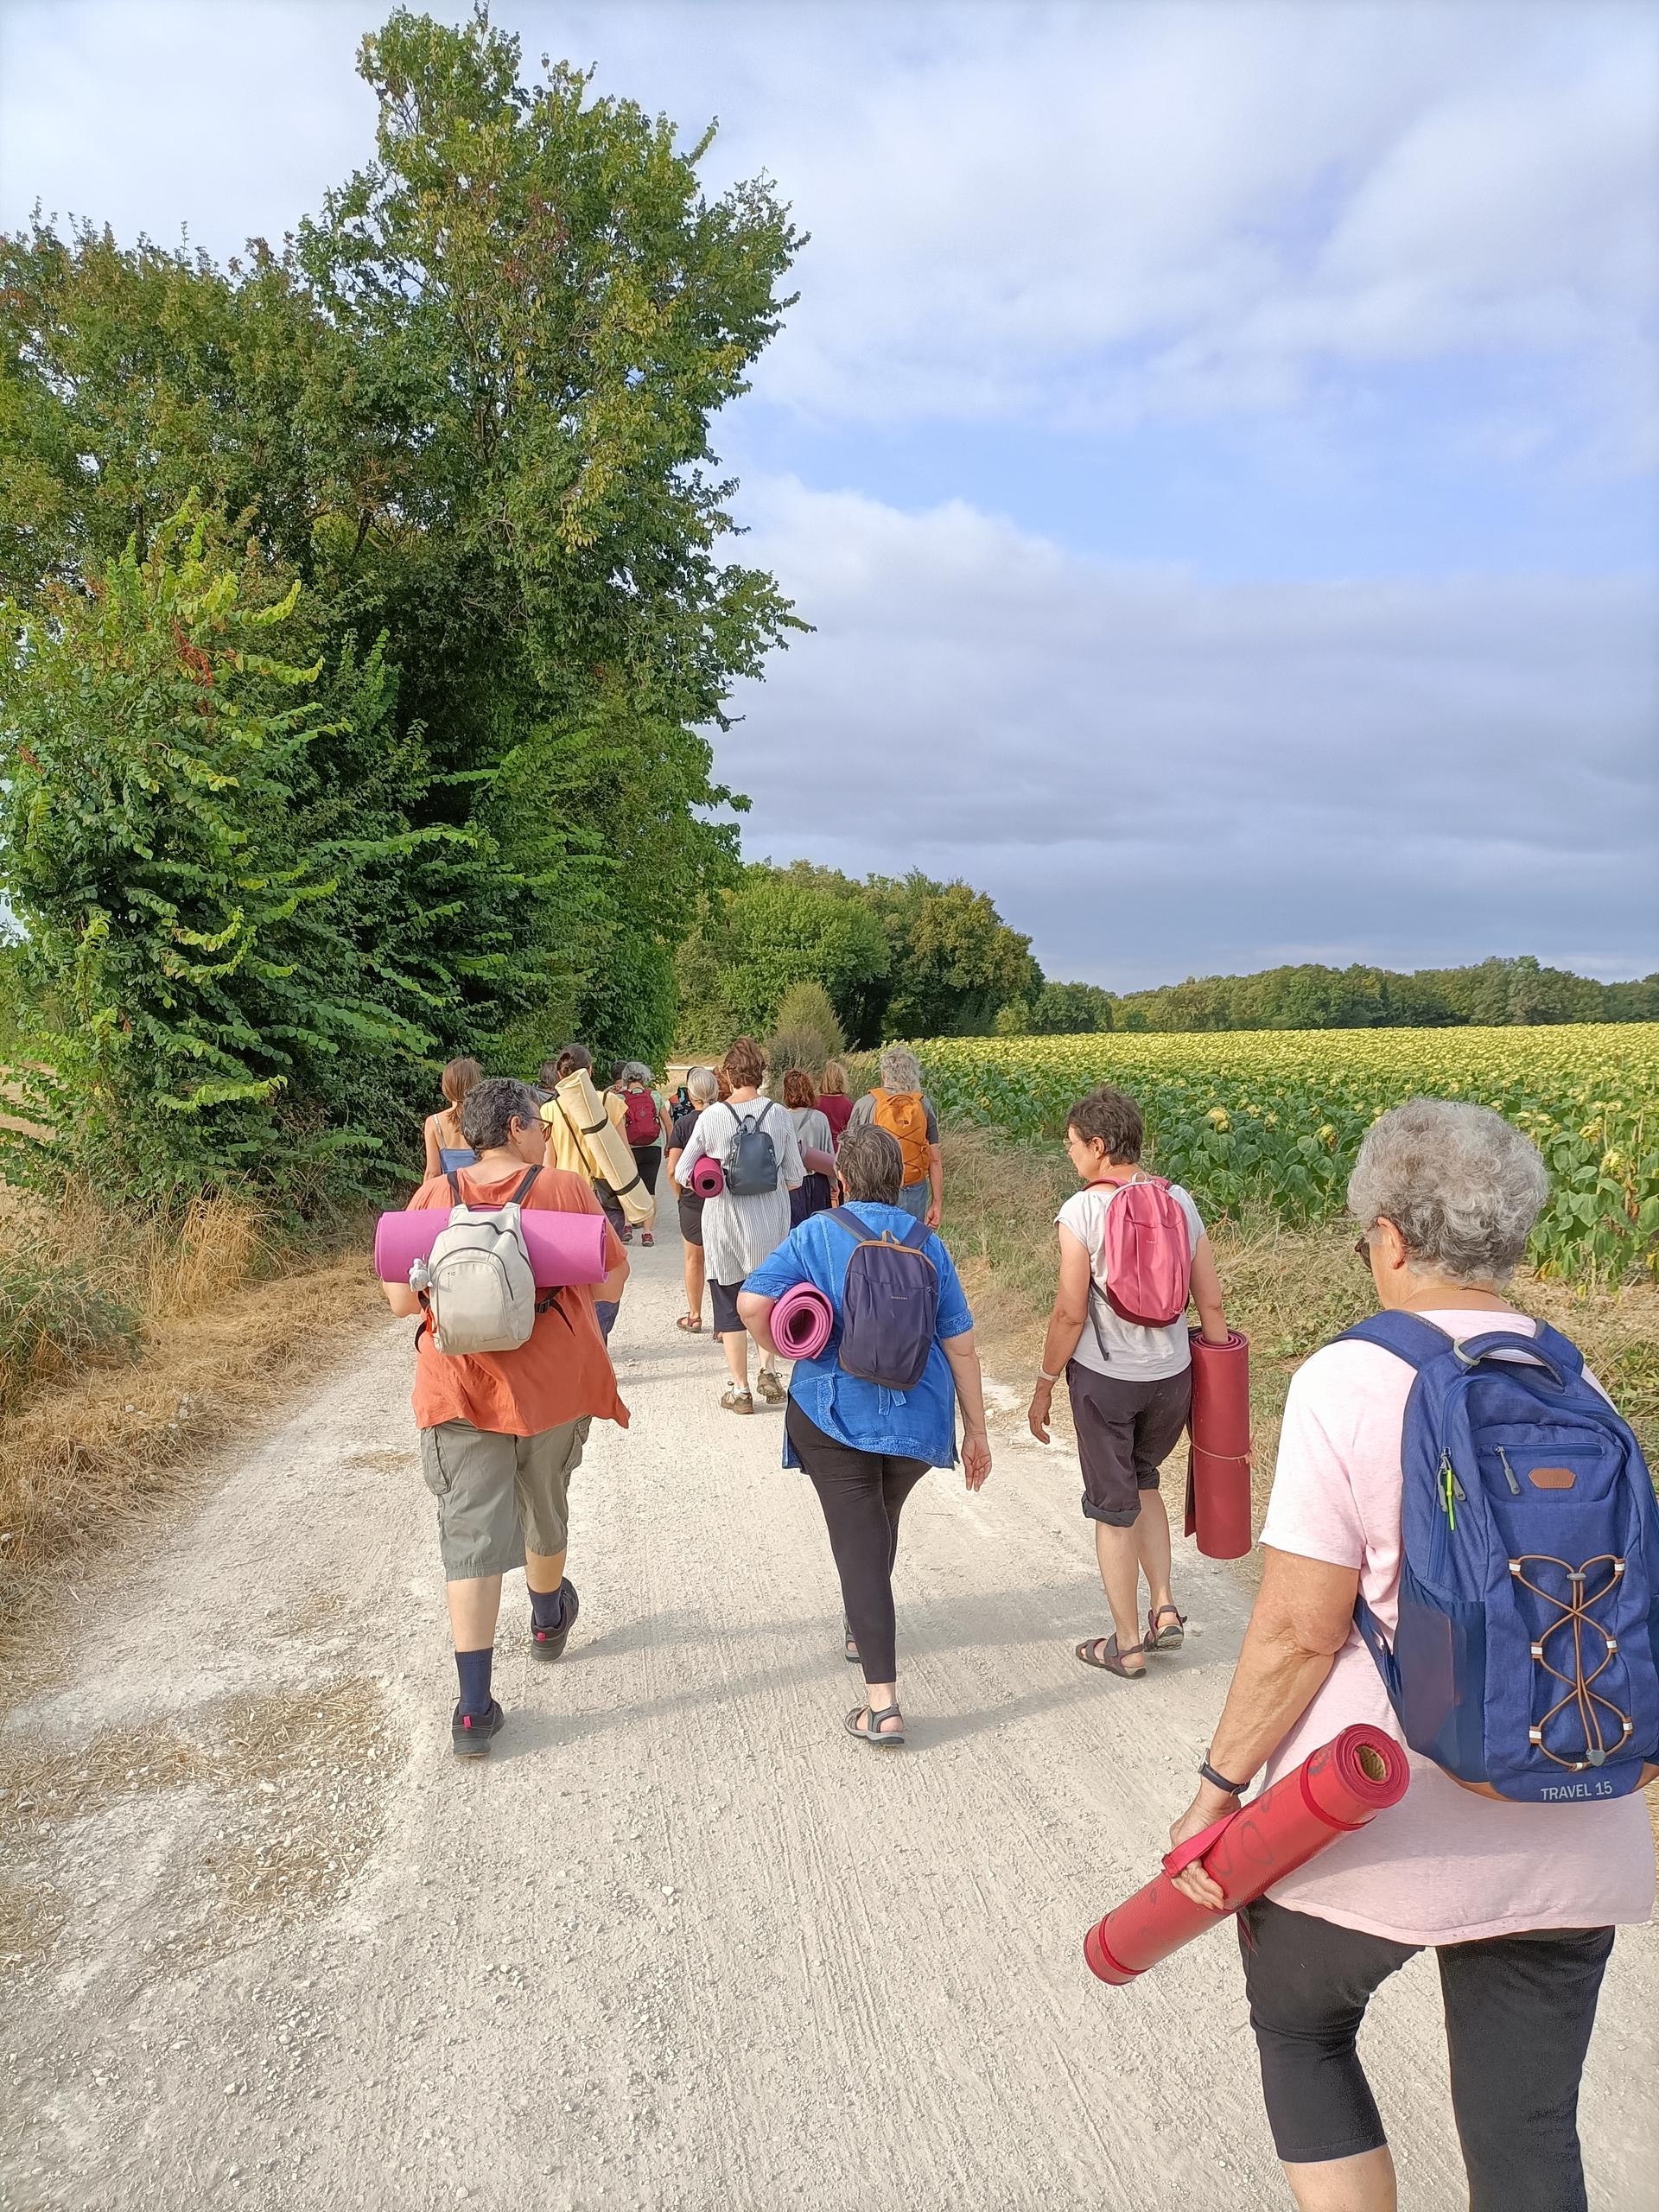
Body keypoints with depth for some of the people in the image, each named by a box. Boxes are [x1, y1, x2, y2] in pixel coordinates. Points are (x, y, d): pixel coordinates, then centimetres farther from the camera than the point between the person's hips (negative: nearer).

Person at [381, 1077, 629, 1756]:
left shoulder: (434, 1196, -1)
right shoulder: (565, 1189, -6)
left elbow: (401, 1299, -2)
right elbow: (611, 1285, -2)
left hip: (461, 1391, 0)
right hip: (553, 1386, 0)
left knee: (471, 1537, 3)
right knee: (544, 1510, 24)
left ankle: (474, 1708, 0)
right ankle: (548, 1620, 50)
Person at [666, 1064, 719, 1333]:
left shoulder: (683, 1124, -8)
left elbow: (672, 1171, -10)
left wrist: (682, 1195, 7)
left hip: (693, 1199, 0)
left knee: (694, 1259, 17)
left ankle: (694, 1317, 30)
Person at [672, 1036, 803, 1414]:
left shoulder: (712, 1117, -10)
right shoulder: (779, 1115, -6)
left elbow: (681, 1174, -4)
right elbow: (795, 1178, -1)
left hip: (725, 1224, -2)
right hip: (771, 1223, 2)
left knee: (730, 1304, 9)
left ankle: (740, 1389, 13)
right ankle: (767, 1370, 8)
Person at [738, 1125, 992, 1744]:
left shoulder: (817, 1234, -6)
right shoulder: (927, 1244, 0)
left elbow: (752, 1302, -19)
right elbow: (960, 1346, -1)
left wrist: (780, 1348, 1)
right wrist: (977, 1431, 7)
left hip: (834, 1414, -3)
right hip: (918, 1420, 3)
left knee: (858, 1542, 1)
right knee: (881, 1523, 27)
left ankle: (883, 1705, -4)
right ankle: (861, 1631, 48)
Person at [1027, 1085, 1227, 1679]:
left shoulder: (1082, 1211, -16)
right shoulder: (1179, 1201, -2)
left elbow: (1070, 1313, -14)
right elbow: (1211, 1302, 3)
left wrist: (1044, 1385, -1)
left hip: (1104, 1379, -5)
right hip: (1173, 1375, 5)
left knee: (1113, 1509, 11)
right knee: (1143, 1483, 28)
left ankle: (1127, 1646, 22)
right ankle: (1164, 1610, 21)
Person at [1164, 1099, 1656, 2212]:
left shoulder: (1348, 1382, -17)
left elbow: (1299, 1631, -17)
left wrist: (1220, 1788, -5)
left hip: (1370, 1825, -4)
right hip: (1560, 1842, 5)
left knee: (1299, 2029, 24)